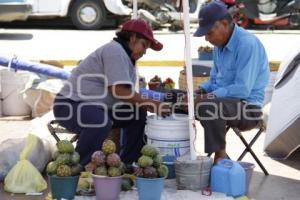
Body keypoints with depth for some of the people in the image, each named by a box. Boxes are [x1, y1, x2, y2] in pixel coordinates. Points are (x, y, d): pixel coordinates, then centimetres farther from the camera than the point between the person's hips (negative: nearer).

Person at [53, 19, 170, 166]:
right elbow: (119, 90, -24)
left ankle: (127, 164, 14)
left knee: (138, 114, 9)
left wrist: (151, 105, 2)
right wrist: (148, 103, -16)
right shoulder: (115, 50, -16)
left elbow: (127, 95, 16)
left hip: (96, 108, 11)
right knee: (101, 122, -39)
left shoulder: (123, 55, 18)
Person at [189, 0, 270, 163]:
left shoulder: (248, 44, -19)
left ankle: (220, 156, -18)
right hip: (224, 102, 9)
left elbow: (243, 89, -26)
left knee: (207, 106, -36)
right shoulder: (219, 45, 9)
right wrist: (200, 91, -2)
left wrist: (208, 97, -25)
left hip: (248, 108, -9)